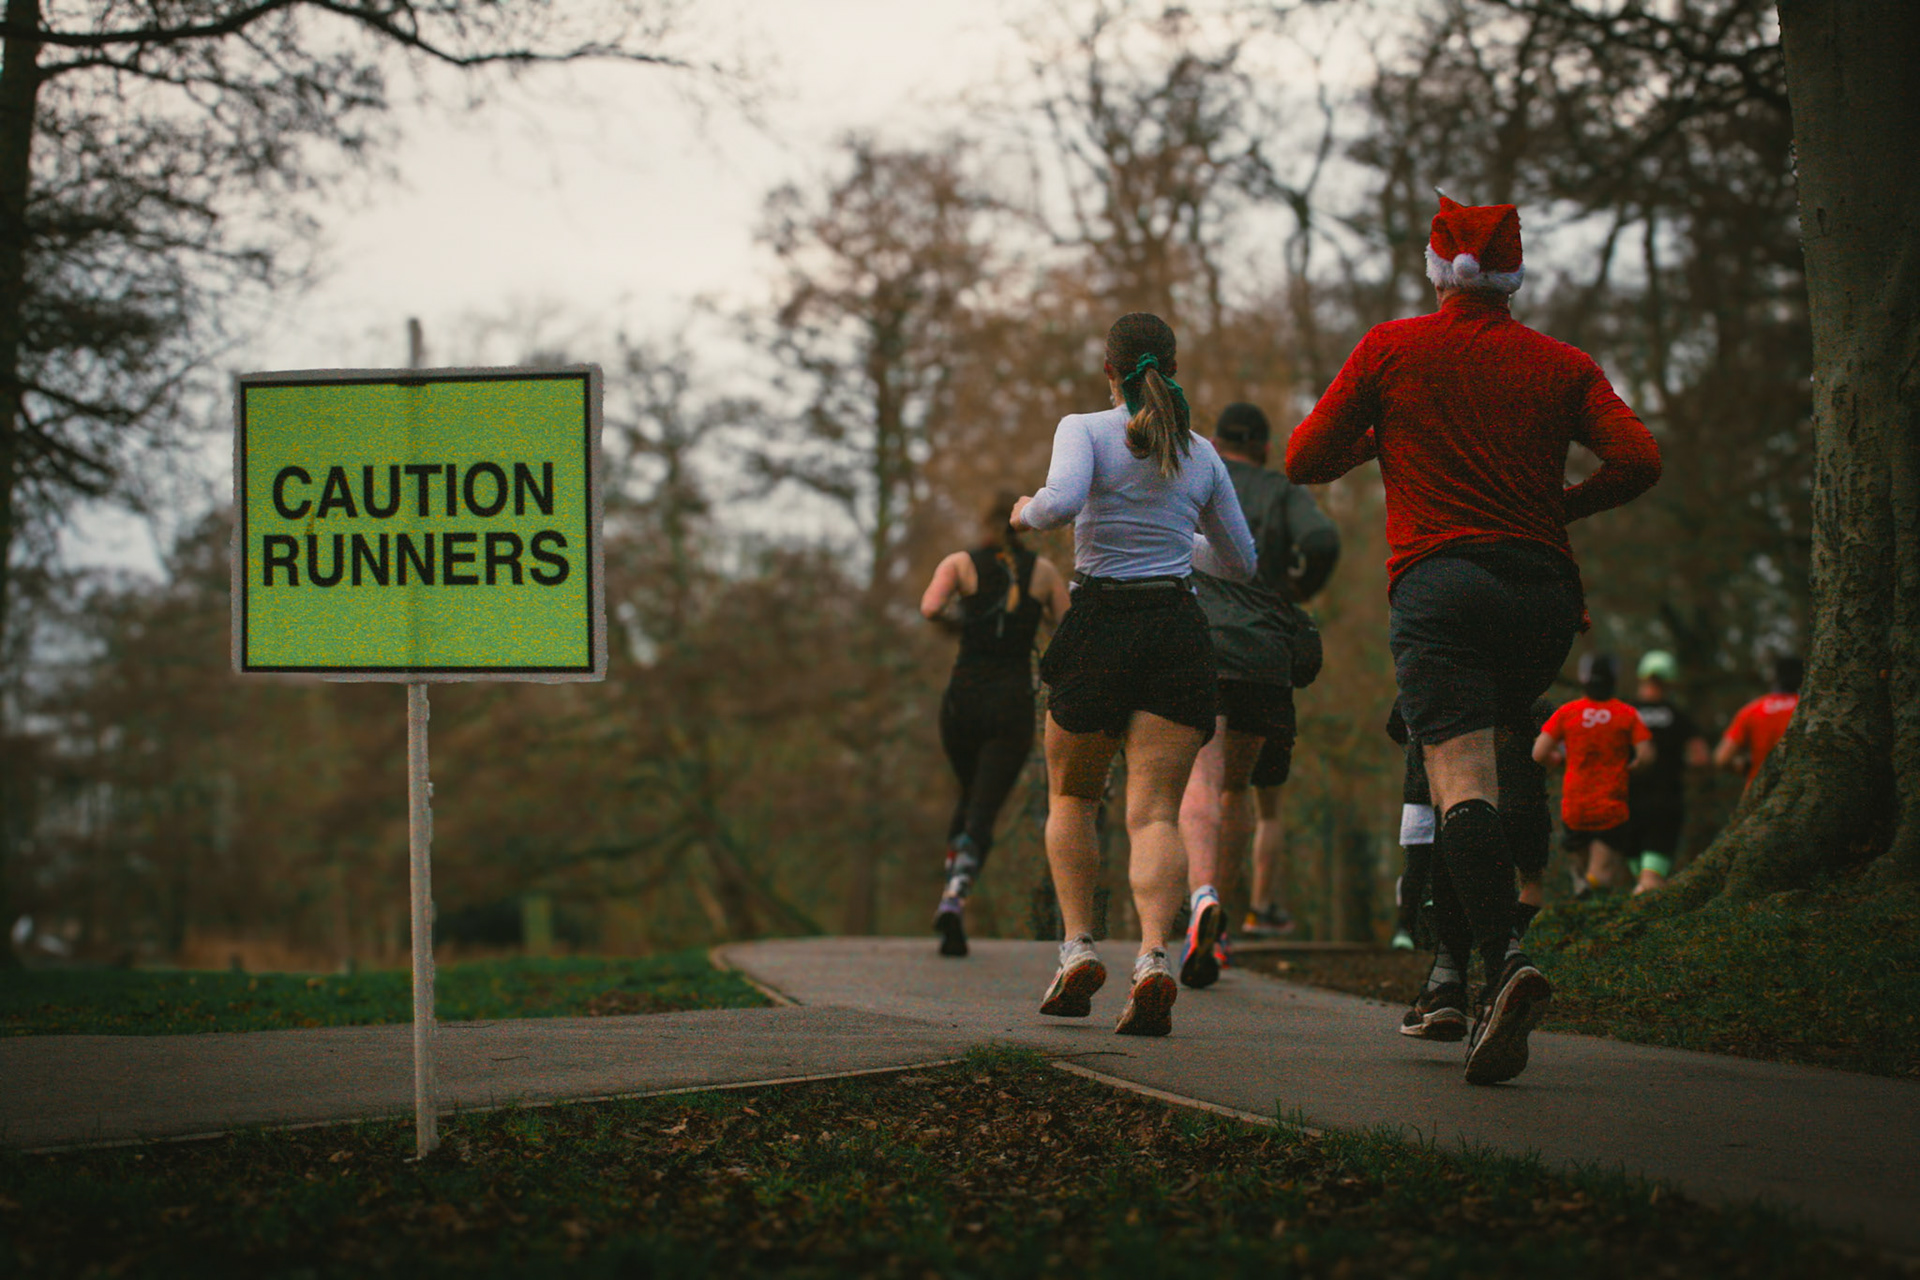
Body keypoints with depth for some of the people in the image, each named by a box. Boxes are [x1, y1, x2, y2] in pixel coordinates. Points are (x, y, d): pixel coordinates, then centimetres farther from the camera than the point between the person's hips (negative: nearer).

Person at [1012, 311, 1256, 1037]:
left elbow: (1061, 501, -24)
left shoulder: (1085, 431, -4)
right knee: (1155, 812, -4)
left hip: (1100, 627, -2)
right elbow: (1240, 563, 19)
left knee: (1071, 797, 19)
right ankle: (1153, 960, -25)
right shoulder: (1200, 455, 10)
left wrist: (1027, 513, -2)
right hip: (1177, 631, 2)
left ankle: (1077, 948, 6)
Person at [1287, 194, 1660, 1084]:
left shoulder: (1391, 350, 10)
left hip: (1442, 582, -4)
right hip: (1545, 592, 4)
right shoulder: (1562, 366, 14)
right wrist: (1562, 503, 18)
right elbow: (1638, 459, 1)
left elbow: (1305, 460, 13)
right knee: (1480, 763, 23)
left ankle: (1503, 961, -39)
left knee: (1462, 780, -17)